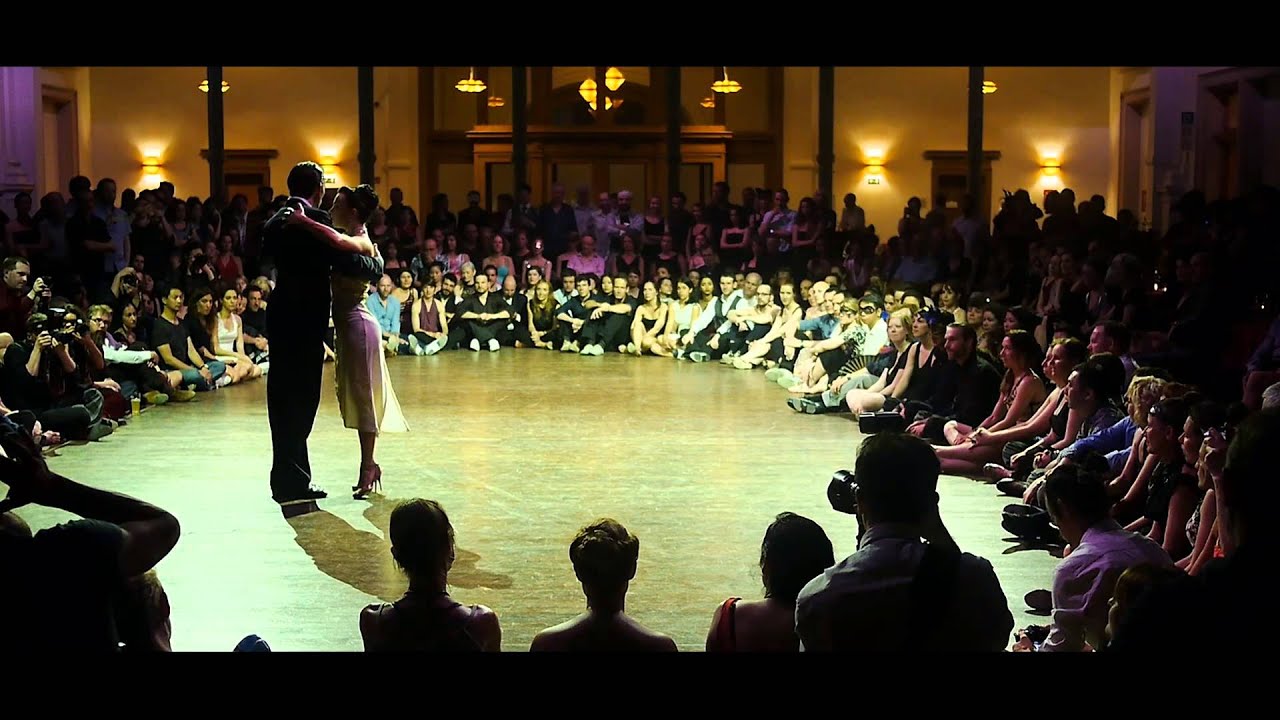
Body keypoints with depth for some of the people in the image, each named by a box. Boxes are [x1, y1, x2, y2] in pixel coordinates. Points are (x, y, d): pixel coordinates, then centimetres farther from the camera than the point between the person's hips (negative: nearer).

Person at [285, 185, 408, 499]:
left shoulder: (361, 242, -18)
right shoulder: (352, 240, 13)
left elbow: (337, 241, -38)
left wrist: (302, 220, -30)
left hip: (358, 324, -10)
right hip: (347, 323, 10)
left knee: (362, 394, -2)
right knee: (356, 394, 13)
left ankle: (368, 465, 5)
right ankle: (368, 464, 21)